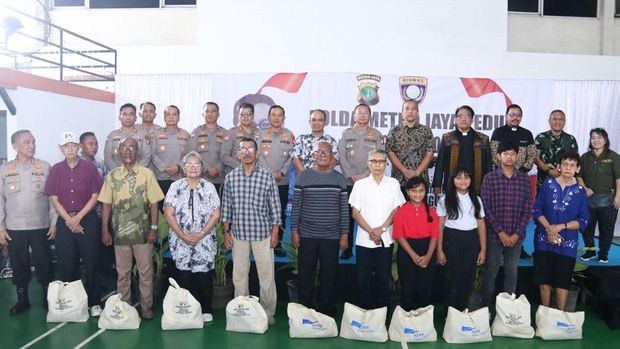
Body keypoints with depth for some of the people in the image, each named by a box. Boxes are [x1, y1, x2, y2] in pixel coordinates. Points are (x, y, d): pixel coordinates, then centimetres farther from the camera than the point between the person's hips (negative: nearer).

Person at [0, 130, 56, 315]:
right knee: (19, 265, 9)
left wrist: (54, 222, -2)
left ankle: (48, 298, 20)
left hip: (40, 226, -1)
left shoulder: (45, 167, 0)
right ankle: (22, 300, 25)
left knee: (44, 264, 4)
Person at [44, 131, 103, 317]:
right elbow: (54, 200, 2)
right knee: (67, 264, 7)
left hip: (88, 220, -2)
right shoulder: (55, 170, 5)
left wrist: (78, 218, -9)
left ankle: (94, 302, 10)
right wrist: (69, 220, -8)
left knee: (91, 263, 0)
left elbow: (95, 196, -3)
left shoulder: (89, 167, -1)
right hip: (65, 222, 2)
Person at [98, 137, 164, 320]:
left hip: (142, 231, -2)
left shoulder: (147, 174, -2)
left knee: (146, 272, 5)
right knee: (122, 273, 11)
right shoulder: (112, 175, 4)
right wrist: (105, 230, 2)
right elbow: (107, 204, 6)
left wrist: (154, 228, -7)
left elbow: (154, 203, -2)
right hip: (120, 232, 2)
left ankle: (146, 308, 17)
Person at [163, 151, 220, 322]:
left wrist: (201, 234, -11)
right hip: (181, 242, 0)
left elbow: (215, 215, -1)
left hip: (204, 242, 0)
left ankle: (206, 310, 16)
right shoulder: (175, 187, 3)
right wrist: (183, 236, -10)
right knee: (184, 277, 4)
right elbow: (169, 214, -2)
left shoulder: (209, 187, 3)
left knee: (204, 276, 2)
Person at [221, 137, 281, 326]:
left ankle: (268, 313, 17)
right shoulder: (230, 178, 3)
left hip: (262, 233, -2)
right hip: (238, 233, 2)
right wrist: (226, 232, 5)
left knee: (266, 275, 3)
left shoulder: (267, 176, -4)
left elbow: (274, 207, -2)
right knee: (239, 275, 10)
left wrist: (275, 233, -4)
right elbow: (226, 207, 8)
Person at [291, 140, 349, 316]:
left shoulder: (339, 178, 5)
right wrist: (294, 231, -3)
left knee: (329, 274, 7)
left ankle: (327, 308, 22)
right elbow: (296, 205, 1)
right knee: (306, 274, 7)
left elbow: (344, 208, 5)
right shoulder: (303, 177, 1)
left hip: (332, 236, 1)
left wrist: (345, 234, 2)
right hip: (307, 235, -1)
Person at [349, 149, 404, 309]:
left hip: (386, 239, 0)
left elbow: (396, 210, 2)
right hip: (364, 239, 0)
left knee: (384, 277, 6)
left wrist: (381, 229, -10)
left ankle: (382, 308, 19)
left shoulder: (393, 184, 4)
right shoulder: (360, 184, 3)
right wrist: (371, 231, -9)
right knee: (363, 277, 5)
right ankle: (364, 308, 18)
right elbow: (355, 212, 0)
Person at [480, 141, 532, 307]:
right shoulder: (490, 178, -3)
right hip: (494, 234, -2)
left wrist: (517, 233, -7)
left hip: (516, 236, 2)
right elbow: (486, 208, -7)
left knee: (512, 273, 10)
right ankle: (486, 306, 19)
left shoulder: (524, 179, 4)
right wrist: (500, 232, -12)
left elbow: (527, 209, 2)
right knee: (490, 272, 6)